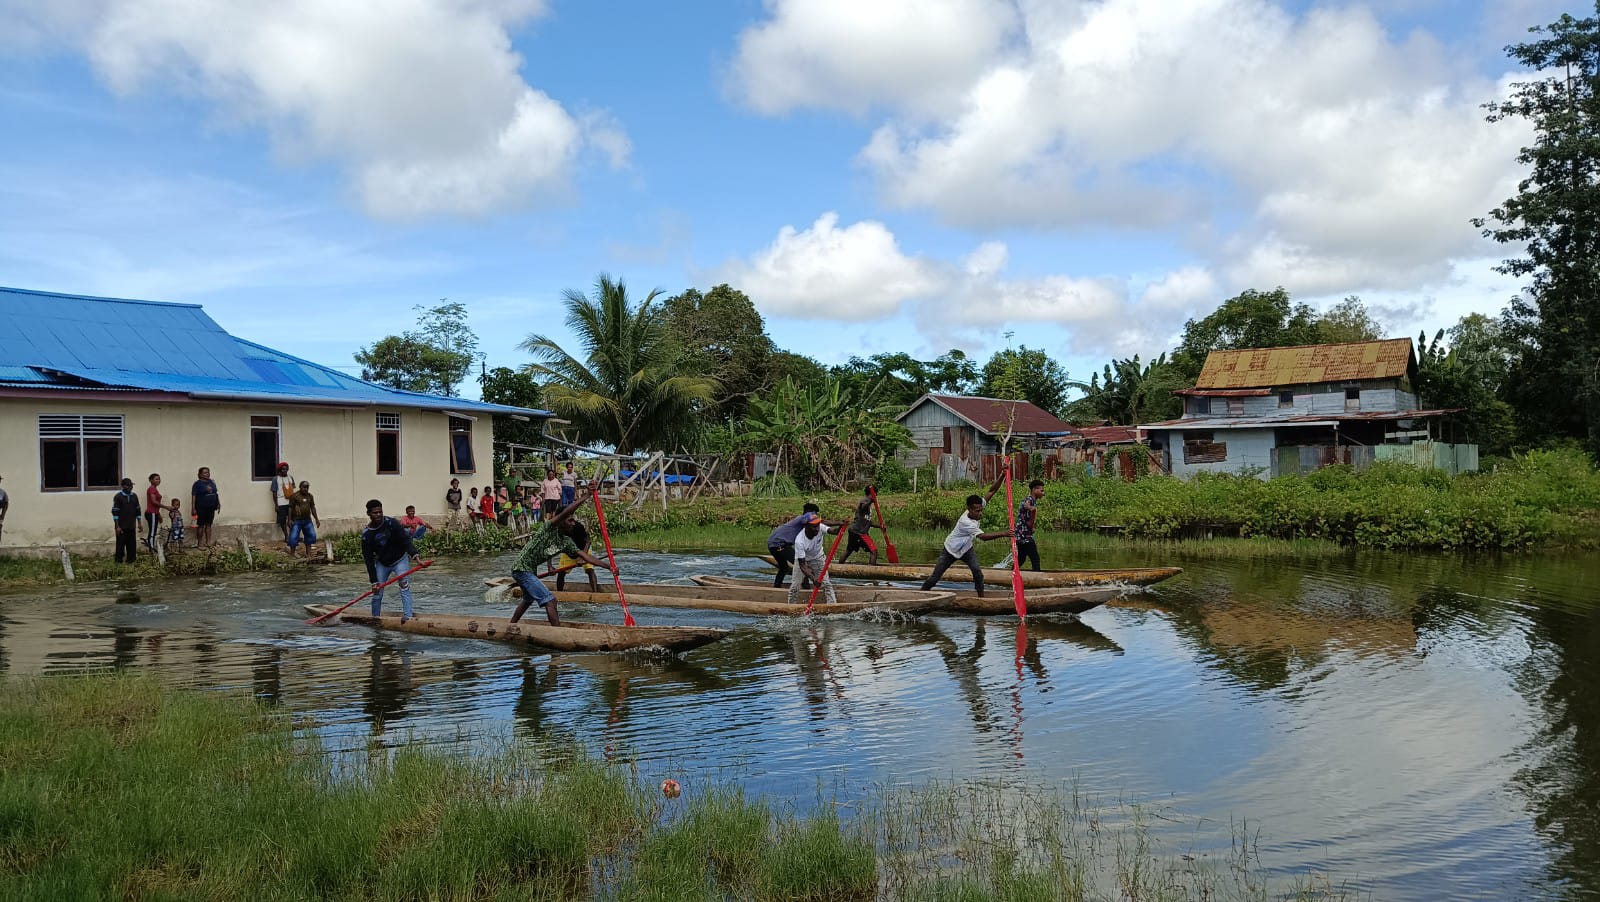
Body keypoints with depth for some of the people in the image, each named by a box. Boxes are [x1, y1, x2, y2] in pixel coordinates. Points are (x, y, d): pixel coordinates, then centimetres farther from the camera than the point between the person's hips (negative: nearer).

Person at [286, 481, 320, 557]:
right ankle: (292, 554, 8)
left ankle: (308, 553, 16)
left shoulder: (310, 496, 8)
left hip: (307, 520, 6)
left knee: (311, 535, 5)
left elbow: (313, 508, 14)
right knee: (294, 537, -5)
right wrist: (290, 520, -14)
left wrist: (316, 519, 12)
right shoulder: (294, 496, -9)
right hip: (296, 520, -5)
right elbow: (290, 508, -9)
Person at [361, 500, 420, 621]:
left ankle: (407, 616, -27)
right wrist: (374, 581, -16)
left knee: (404, 585, -19)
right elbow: (369, 560, -12)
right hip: (382, 563, 2)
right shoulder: (366, 534, -14)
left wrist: (414, 555, -43)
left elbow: (405, 540, -25)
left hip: (400, 559, -2)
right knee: (377, 592, 0)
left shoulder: (391, 523, -20)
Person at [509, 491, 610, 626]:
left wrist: (608, 567, -8)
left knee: (528, 600, 31)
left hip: (531, 570, 10)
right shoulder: (548, 527, -17)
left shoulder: (566, 542, 4)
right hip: (522, 568, -10)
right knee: (550, 601, -17)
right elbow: (565, 513, -33)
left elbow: (584, 555, -1)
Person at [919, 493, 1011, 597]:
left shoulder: (976, 508, -20)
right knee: (935, 577, 1)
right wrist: (1003, 534, -55)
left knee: (977, 572, -18)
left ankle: (981, 597, -10)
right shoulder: (965, 522, -40)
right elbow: (983, 536, -48)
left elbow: (990, 493, -17)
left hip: (966, 549, 5)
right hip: (950, 550, -5)